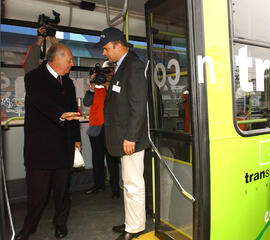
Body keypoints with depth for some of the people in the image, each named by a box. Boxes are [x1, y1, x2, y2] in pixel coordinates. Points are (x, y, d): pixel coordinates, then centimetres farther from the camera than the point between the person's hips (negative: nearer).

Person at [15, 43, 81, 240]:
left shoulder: (68, 83, 18)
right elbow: (41, 101, -23)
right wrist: (60, 115, -41)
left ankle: (61, 223, 32)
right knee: (38, 192, 2)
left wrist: (76, 138, 16)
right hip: (40, 146, -5)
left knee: (62, 189, 11)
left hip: (64, 147, 5)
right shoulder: (34, 78, -3)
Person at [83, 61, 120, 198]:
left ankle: (115, 188, 11)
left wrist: (109, 87, -11)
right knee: (97, 158, 12)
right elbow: (87, 103, 2)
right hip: (96, 128, 4)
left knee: (112, 159, 0)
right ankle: (99, 184, 27)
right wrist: (92, 86, -7)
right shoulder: (96, 87, 13)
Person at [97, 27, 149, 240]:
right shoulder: (122, 66, 17)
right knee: (129, 182, 18)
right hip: (124, 136, 10)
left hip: (131, 137, -10)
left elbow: (138, 106, -19)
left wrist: (130, 137, -20)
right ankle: (131, 222, 33)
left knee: (133, 184, 1)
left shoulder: (134, 66, -13)